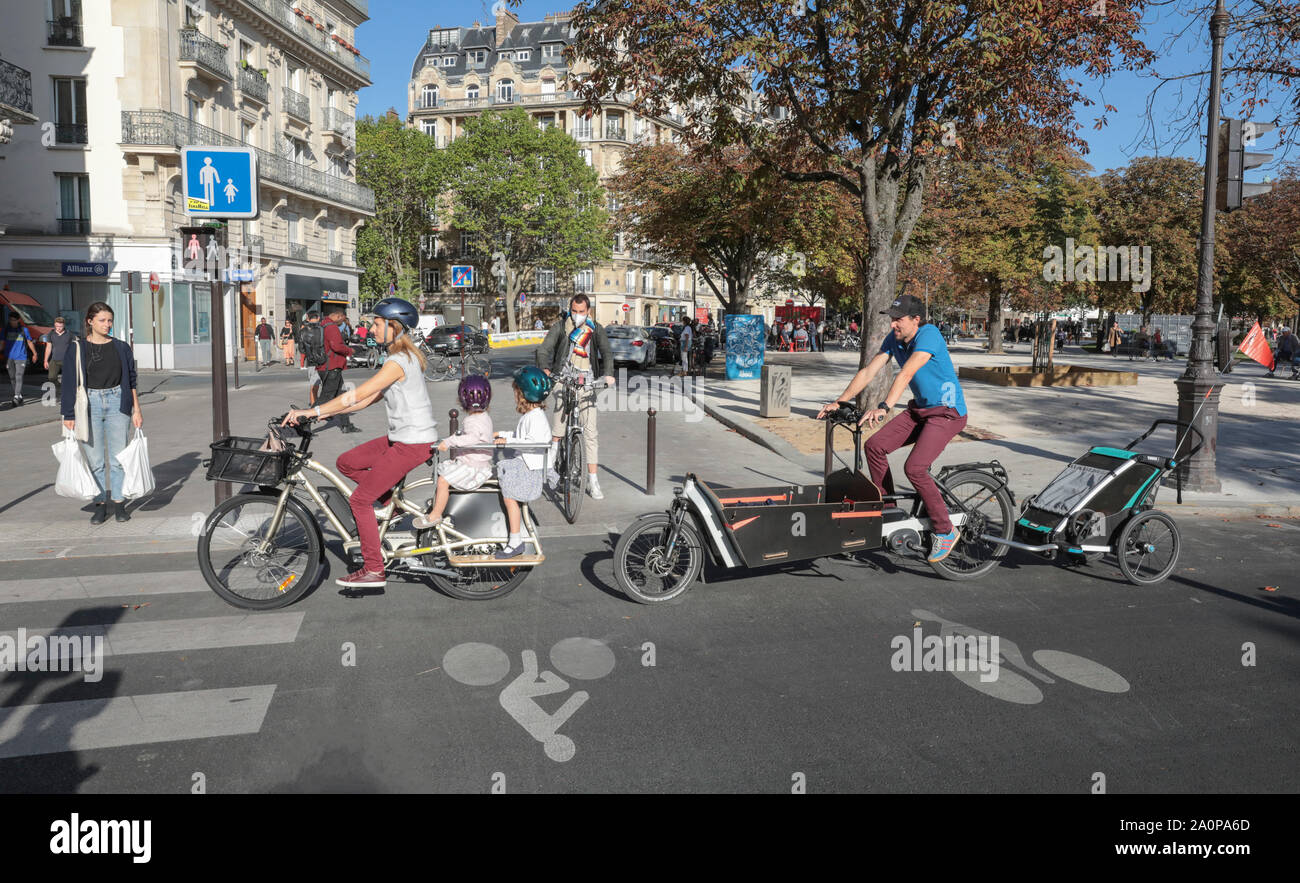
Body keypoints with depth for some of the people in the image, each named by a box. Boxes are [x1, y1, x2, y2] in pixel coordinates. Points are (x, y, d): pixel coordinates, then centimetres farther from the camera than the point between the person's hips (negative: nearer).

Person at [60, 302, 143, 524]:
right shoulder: (78, 348, 1)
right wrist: (69, 415, -1)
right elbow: (70, 382, 2)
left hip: (117, 402, 1)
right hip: (89, 404, -1)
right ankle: (101, 504, 10)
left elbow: (131, 380, 10)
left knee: (118, 457, 2)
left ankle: (118, 502, 12)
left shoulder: (121, 347, 6)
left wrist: (136, 410, 7)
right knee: (95, 459, 2)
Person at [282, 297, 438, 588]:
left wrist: (313, 411, -16)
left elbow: (357, 396, -21)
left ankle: (374, 571, 4)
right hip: (402, 436, 9)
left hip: (413, 443, -9)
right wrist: (327, 411, 8)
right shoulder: (406, 357, 13)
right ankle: (387, 501, 21)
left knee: (359, 500, -4)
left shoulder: (398, 362, -18)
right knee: (346, 462, 13)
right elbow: (369, 399, 14)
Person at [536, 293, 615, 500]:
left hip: (586, 384, 1)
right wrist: (544, 369, -26)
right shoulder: (560, 327, 3)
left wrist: (608, 373, -22)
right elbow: (544, 349, -6)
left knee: (590, 432, -1)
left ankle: (592, 481, 3)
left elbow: (607, 352, -3)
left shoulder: (596, 329, 7)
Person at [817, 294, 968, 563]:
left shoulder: (929, 335, -22)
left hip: (947, 412, -8)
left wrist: (883, 408, -46)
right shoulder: (893, 339, 1)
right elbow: (868, 372, -1)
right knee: (874, 446, -5)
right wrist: (839, 403, -9)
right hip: (920, 408, 8)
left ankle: (946, 531, -6)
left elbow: (906, 374, -36)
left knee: (914, 468, -23)